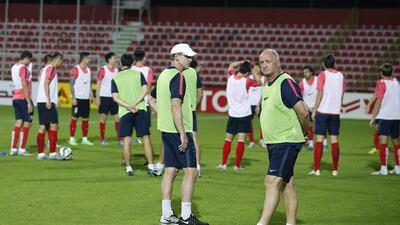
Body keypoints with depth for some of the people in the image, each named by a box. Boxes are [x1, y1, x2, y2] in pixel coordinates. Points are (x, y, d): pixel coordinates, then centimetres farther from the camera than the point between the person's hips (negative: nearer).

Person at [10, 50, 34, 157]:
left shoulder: (13, 67, 10)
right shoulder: (23, 68, -15)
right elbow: (24, 86, -18)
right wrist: (29, 103, -18)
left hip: (15, 98, 8)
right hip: (24, 99, -8)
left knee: (18, 123, 9)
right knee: (27, 123, -1)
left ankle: (13, 149, 7)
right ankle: (22, 149, -1)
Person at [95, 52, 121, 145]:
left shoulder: (116, 70, 9)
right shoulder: (103, 70, -5)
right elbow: (98, 84, -4)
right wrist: (97, 97, -8)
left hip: (114, 97, 4)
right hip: (104, 96, -4)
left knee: (117, 117, 0)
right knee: (103, 117, 2)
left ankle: (120, 139, 3)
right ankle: (102, 139, 10)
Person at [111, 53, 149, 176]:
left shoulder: (115, 78, 6)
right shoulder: (138, 74, 7)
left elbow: (115, 97, -5)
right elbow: (145, 90, -6)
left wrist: (128, 106, -13)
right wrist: (134, 104, -12)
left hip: (124, 111, 0)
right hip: (140, 109, 0)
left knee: (126, 140, 4)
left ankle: (128, 167, 2)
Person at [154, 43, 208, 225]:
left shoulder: (164, 74, 15)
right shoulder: (178, 76, -15)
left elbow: (152, 98, 27)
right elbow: (175, 105, -23)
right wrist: (182, 134, -23)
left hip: (166, 130, 10)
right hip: (178, 130, -10)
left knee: (171, 170, 10)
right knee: (190, 171, -6)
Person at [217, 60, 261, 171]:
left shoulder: (230, 78, -3)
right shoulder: (246, 81, -13)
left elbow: (231, 65, 18)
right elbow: (259, 83, 5)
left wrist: (242, 62, 9)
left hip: (232, 114, 3)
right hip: (244, 114, -3)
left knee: (228, 139, 11)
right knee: (241, 140, -2)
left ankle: (223, 164, 11)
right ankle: (237, 165, -3)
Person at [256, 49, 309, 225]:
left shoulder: (286, 83, -16)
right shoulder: (268, 85, 14)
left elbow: (303, 112, -20)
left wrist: (303, 133, -4)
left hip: (286, 142, -9)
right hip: (274, 143, 9)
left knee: (271, 182, -15)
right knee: (287, 185, 12)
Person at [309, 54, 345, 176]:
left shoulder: (323, 75, -5)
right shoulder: (340, 76, 8)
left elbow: (320, 94, -9)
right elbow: (342, 95, 10)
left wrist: (314, 110, -3)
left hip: (323, 111, -3)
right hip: (335, 112, 3)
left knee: (319, 140, -1)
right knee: (334, 141, 5)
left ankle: (317, 169, -3)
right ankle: (335, 170, 5)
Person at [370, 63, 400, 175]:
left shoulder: (382, 83, -6)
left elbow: (378, 102, -11)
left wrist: (373, 118, -8)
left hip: (385, 116, -7)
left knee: (383, 140, -10)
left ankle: (383, 169, -19)